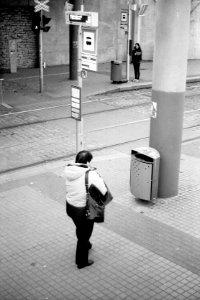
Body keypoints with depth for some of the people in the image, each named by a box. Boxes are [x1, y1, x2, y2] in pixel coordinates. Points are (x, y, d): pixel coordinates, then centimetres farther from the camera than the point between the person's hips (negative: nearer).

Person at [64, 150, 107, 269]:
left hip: (70, 206, 6)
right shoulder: (91, 174, -28)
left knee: (80, 229, 33)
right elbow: (103, 191, -27)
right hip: (83, 210, -6)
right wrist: (99, 178, -10)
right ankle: (82, 262, 35)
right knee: (84, 234, 17)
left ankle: (86, 245, 61)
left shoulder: (68, 170, -11)